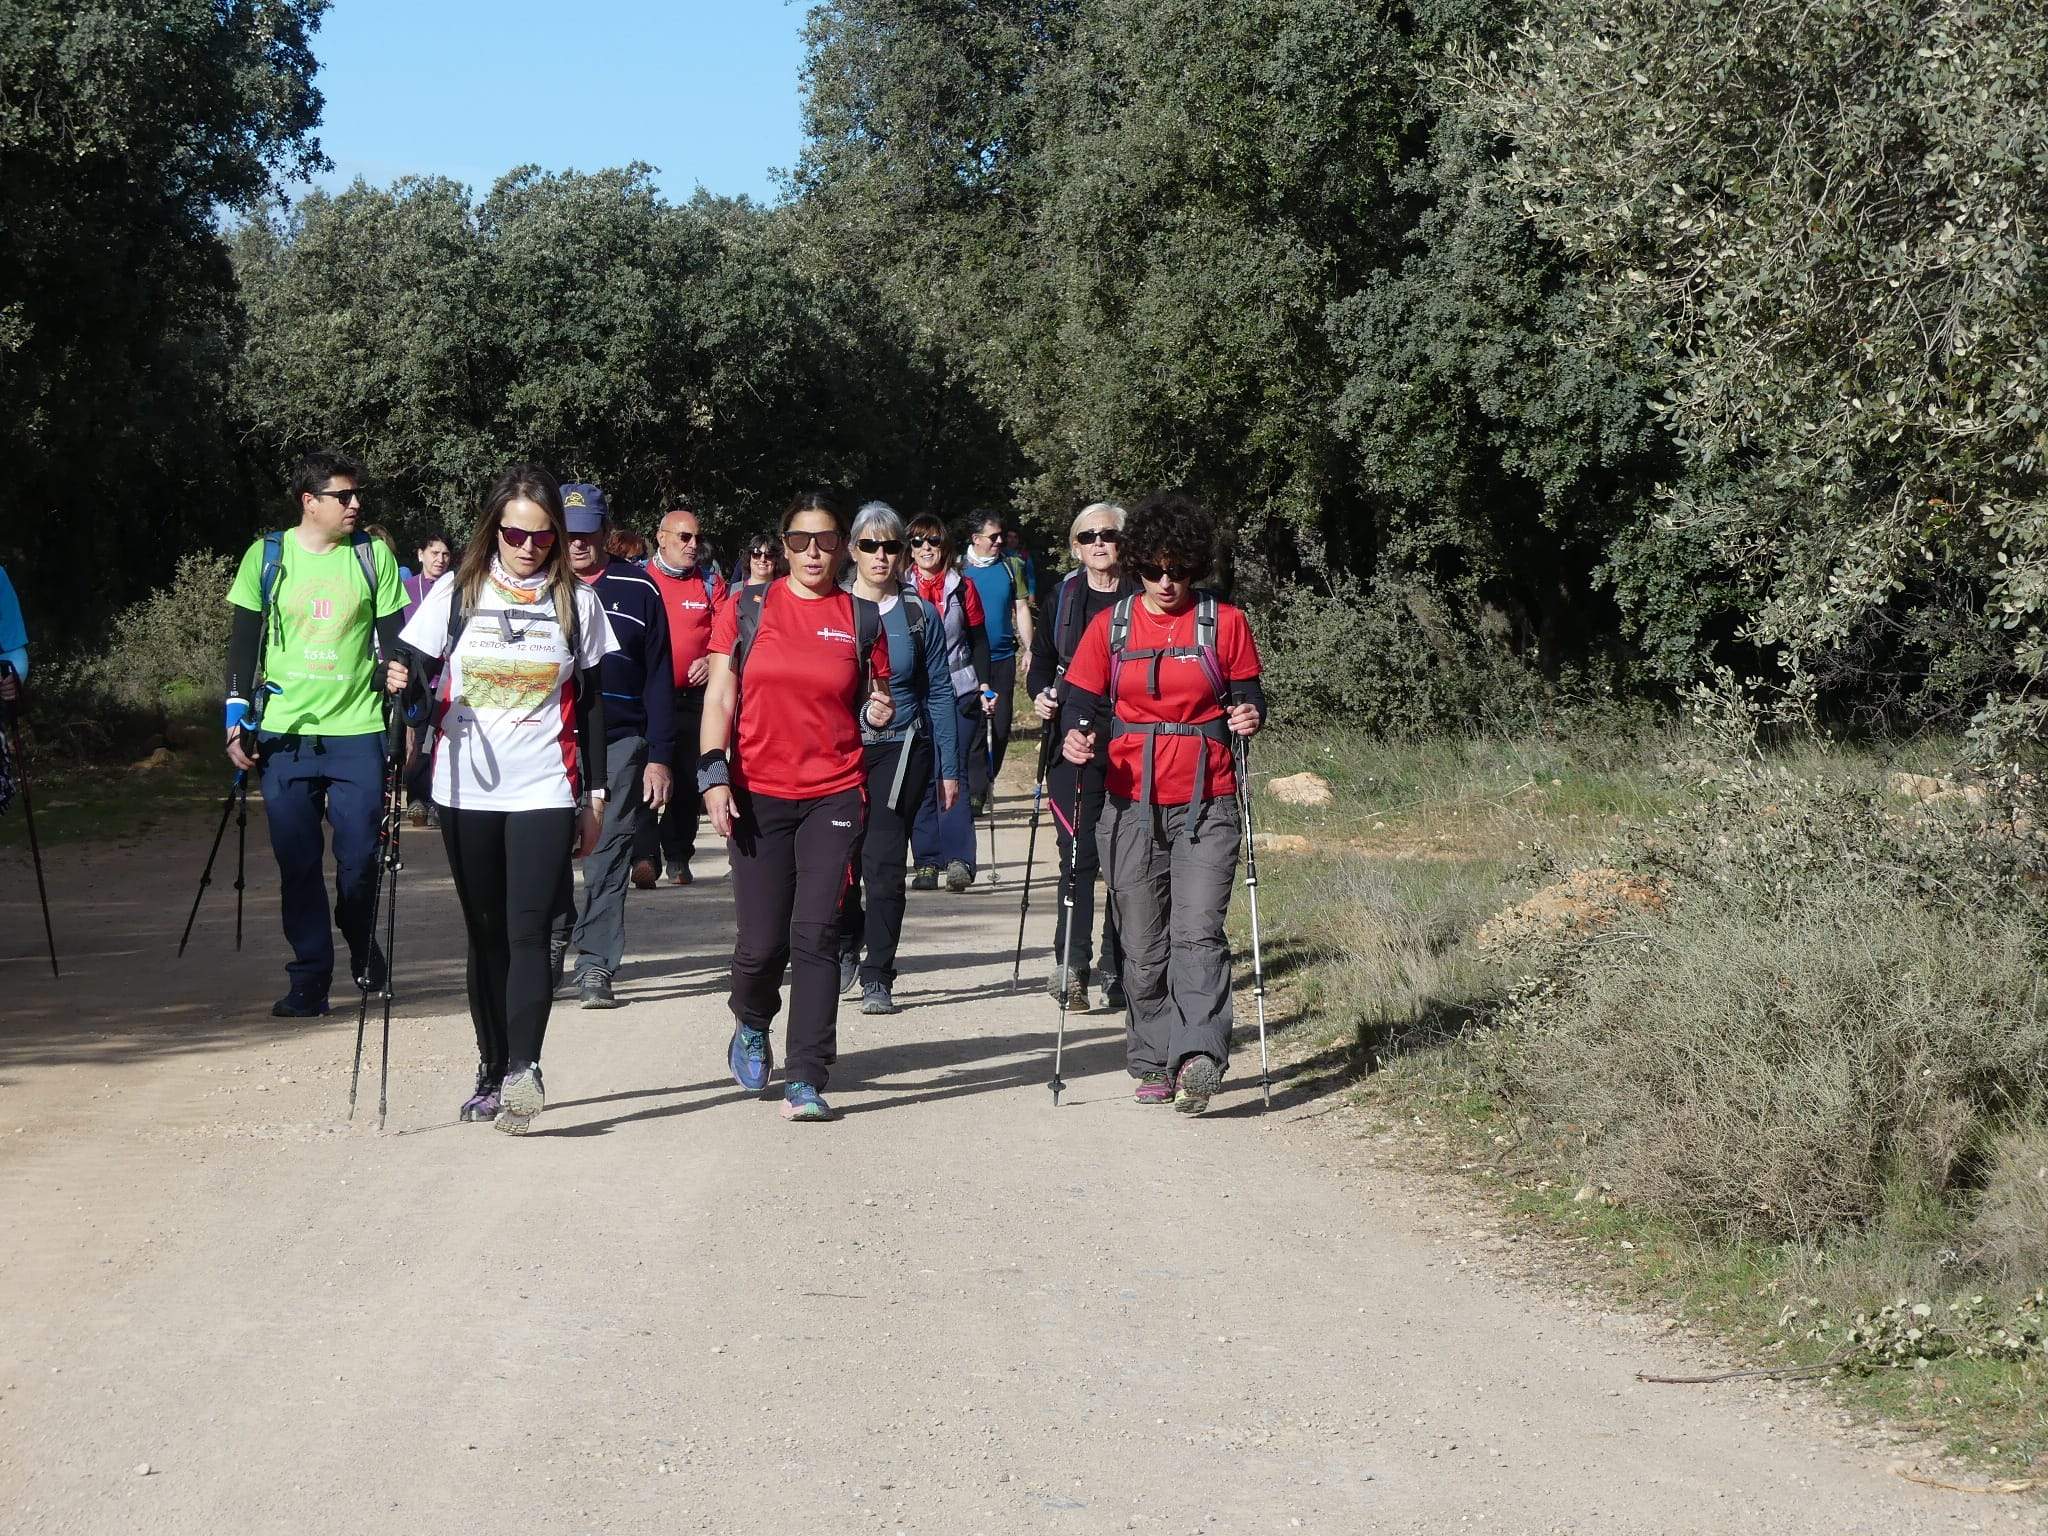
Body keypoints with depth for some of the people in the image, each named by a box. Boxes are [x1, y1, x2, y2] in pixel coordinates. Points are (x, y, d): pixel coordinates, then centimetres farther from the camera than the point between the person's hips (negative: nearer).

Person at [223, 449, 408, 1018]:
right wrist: (237, 722, 2)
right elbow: (243, 643, 7)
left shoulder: (373, 556, 4)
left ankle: (361, 945, 27)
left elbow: (393, 640, 8)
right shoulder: (266, 556, 4)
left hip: (358, 731, 0)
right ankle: (309, 981, 8)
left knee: (360, 855, -1)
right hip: (283, 735, 0)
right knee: (298, 863, 0)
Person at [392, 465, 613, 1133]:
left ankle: (523, 1068, -24)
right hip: (467, 790, 2)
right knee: (486, 934, 8)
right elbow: (418, 671, 5)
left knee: (528, 930, -14)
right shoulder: (456, 593, 5)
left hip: (545, 790, -2)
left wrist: (595, 797, 7)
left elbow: (590, 703, 9)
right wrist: (400, 681, -19)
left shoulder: (578, 602, 5)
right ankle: (493, 1071, 15)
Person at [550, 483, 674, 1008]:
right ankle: (551, 954, 15)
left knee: (607, 857, -4)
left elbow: (659, 680, 6)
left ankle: (596, 966, -1)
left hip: (621, 743, -1)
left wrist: (659, 757, -1)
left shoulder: (639, 590, 6)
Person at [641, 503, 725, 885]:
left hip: (693, 695, 2)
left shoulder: (709, 582, 8)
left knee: (688, 780, 5)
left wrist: (712, 660, -7)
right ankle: (644, 855, -10)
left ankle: (678, 856, 16)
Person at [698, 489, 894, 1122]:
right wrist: (714, 775, -8)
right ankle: (752, 1027, 34)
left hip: (834, 795, 0)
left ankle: (805, 1082, -6)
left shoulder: (862, 618, 7)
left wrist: (880, 713, -6)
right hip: (757, 795, 0)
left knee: (816, 934, -9)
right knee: (762, 943, 1)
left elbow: (872, 702, 17)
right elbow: (720, 698, 2)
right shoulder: (747, 609, 4)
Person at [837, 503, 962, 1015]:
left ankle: (877, 980, 1)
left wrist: (950, 767, 3)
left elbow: (939, 692, 7)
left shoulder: (920, 614, 4)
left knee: (883, 861, -8)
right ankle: (846, 948, 31)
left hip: (901, 747, -1)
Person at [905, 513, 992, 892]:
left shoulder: (963, 588, 6)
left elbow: (979, 640, 9)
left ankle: (958, 859, -12)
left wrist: (984, 686, 0)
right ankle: (927, 861, 2)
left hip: (959, 693, -1)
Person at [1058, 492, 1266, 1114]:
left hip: (1206, 805, -2)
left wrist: (1249, 714, -13)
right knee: (1144, 944, 6)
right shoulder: (1110, 626, 7)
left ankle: (1198, 1058, -25)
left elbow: (1247, 695, 11)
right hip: (1132, 805, 2)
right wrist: (1079, 736, -14)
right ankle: (1154, 1064, 16)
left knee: (1197, 932, -16)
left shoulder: (1224, 623, 5)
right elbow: (1084, 700, 8)